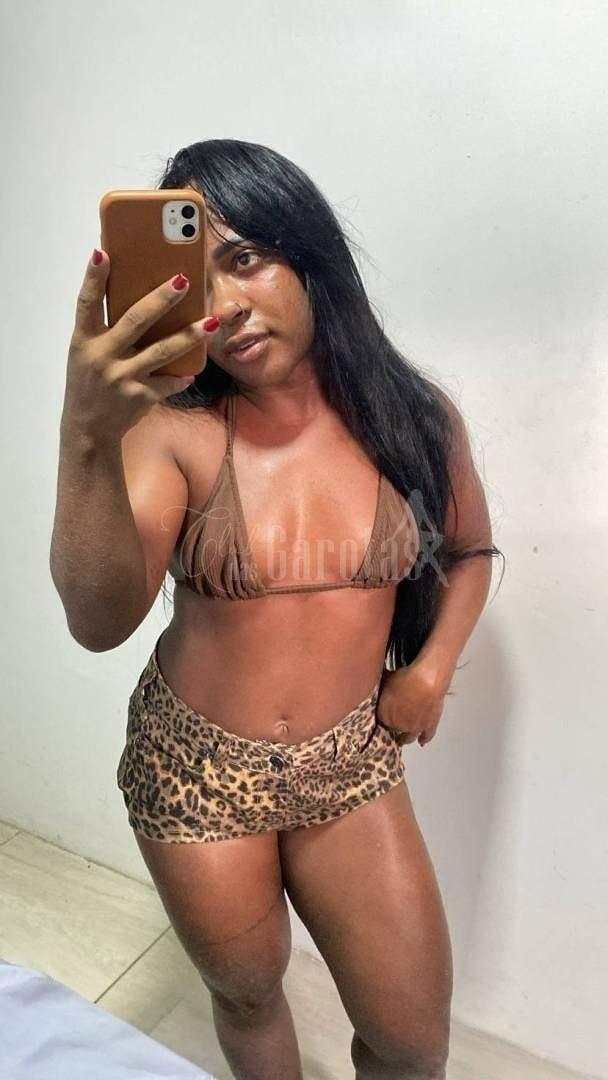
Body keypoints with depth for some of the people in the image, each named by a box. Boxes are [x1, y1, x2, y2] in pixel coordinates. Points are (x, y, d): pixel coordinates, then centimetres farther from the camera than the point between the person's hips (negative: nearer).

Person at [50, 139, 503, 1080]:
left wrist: (431, 669, -5)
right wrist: (87, 437, -45)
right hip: (194, 769, -1)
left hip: (352, 766, 2)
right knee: (248, 998, 22)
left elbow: (470, 550, 9)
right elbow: (99, 622, -30)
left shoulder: (416, 415, -9)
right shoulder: (172, 430, -16)